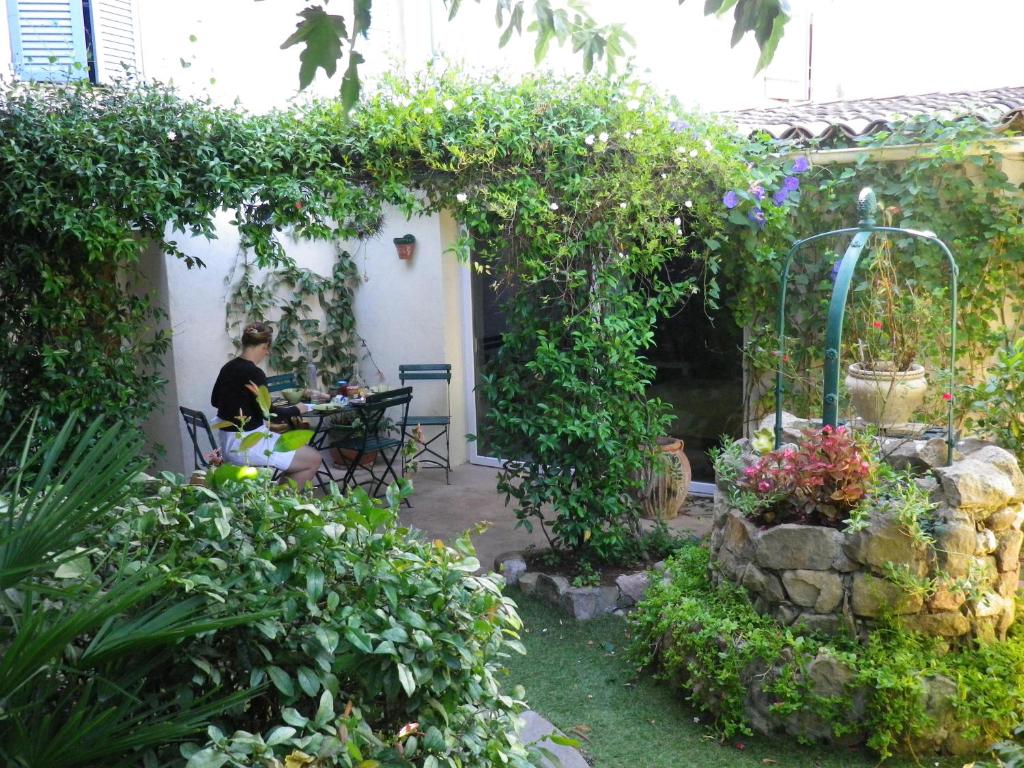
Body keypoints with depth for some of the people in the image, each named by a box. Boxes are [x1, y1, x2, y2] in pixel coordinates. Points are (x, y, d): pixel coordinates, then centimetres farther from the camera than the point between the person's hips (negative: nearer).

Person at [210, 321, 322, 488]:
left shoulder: (228, 367, 7)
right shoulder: (254, 373, -19)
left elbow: (215, 400, 21)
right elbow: (267, 411, -17)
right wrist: (296, 410, -1)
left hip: (231, 442, 10)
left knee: (300, 450, 21)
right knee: (313, 459, -4)